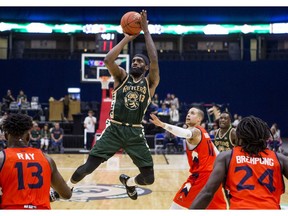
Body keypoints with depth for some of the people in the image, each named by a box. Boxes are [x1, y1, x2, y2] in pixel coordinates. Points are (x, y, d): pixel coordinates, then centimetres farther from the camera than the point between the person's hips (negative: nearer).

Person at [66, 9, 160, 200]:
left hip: (135, 132, 1)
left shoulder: (150, 83, 4)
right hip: (114, 129, 0)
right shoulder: (122, 77, 6)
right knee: (87, 167, -8)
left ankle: (128, 181, 34)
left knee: (149, 178, -1)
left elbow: (154, 61, -13)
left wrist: (146, 31, -12)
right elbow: (108, 60, -13)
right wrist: (127, 38, -9)